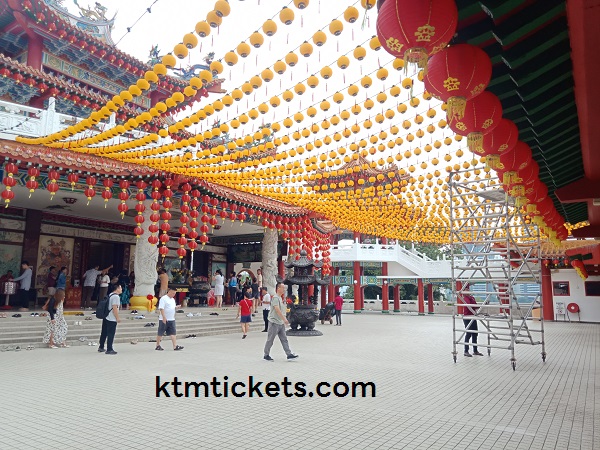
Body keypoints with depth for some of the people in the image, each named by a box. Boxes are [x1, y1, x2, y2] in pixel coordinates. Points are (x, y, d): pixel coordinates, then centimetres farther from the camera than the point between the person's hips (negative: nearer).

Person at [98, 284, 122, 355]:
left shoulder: (110, 295, 14)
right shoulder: (116, 296, -16)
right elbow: (114, 308, -21)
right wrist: (118, 318, -15)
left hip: (106, 317, 9)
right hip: (112, 319, -9)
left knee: (104, 333, 17)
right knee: (111, 334, -2)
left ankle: (101, 347, 28)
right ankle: (109, 350, 3)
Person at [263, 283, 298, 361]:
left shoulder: (280, 298, 15)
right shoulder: (275, 297, -15)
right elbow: (277, 310, -25)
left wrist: (284, 320, 19)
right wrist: (284, 319, -27)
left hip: (281, 323, 9)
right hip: (274, 322, -9)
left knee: (284, 339, 5)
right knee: (270, 340, 2)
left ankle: (289, 355, 4)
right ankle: (266, 355, 14)